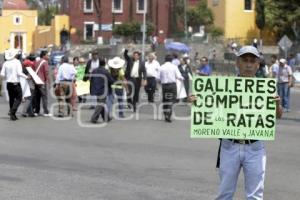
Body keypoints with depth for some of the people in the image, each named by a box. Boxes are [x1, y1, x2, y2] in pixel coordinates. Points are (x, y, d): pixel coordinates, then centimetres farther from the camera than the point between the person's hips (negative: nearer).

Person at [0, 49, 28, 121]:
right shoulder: (17, 62, -11)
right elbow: (19, 73, -19)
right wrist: (26, 77, -5)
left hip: (9, 83, 5)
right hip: (16, 83, -5)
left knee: (11, 99, 15)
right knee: (18, 99, 2)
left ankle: (12, 115, 17)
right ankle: (12, 111, -17)